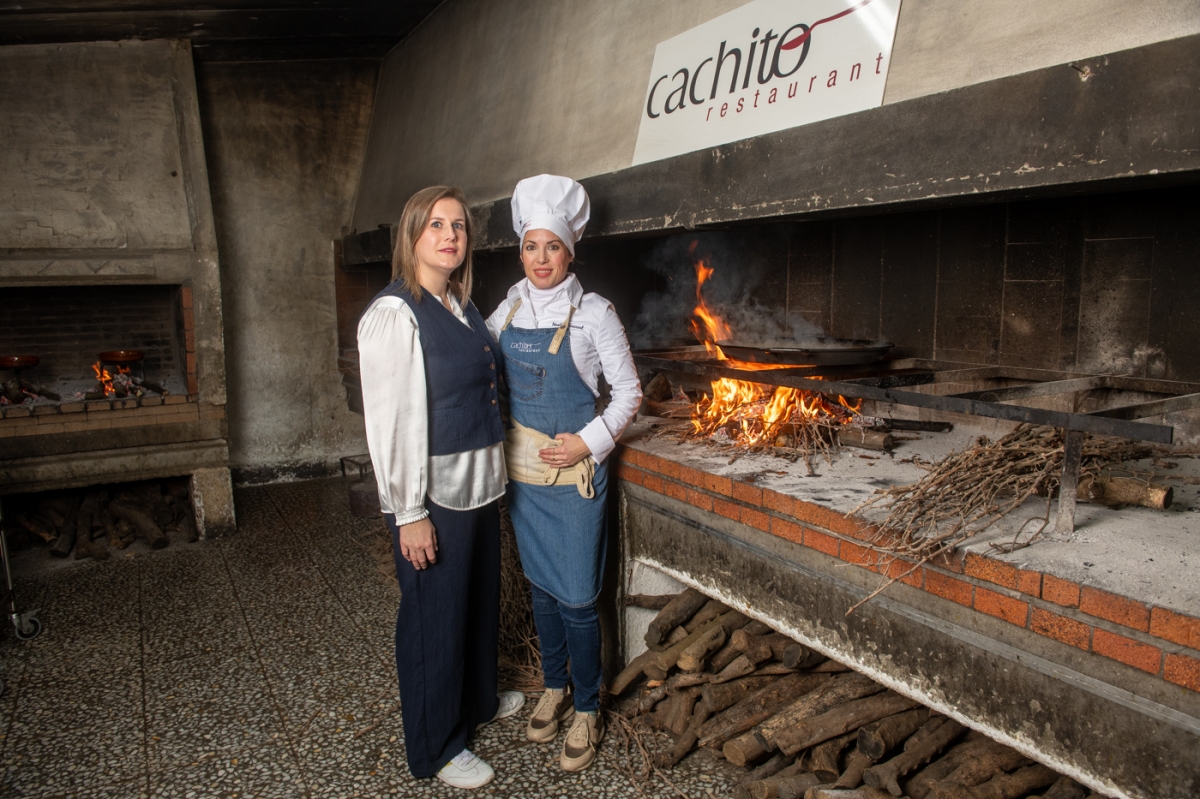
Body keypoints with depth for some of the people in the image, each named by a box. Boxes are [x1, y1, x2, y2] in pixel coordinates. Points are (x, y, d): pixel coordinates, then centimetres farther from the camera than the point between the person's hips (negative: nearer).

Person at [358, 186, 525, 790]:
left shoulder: (462, 307, 9)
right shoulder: (394, 314, -17)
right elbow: (391, 421, -20)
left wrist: (493, 473, 15)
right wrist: (410, 513, -20)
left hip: (479, 484, 8)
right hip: (433, 494, -8)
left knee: (480, 598, 23)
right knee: (434, 616, 7)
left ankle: (478, 700, 46)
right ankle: (436, 748, 27)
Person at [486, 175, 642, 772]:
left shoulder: (592, 313, -9)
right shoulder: (509, 309, 5)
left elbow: (628, 392, -5)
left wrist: (589, 442, -15)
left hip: (572, 473, -5)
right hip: (520, 468, 5)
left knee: (576, 597, 1)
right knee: (540, 584, 17)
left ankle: (587, 711, 20)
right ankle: (554, 688, 35)